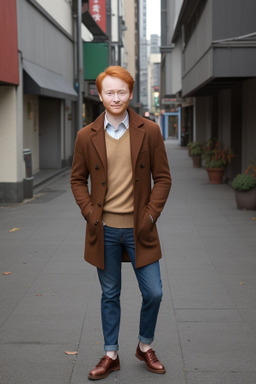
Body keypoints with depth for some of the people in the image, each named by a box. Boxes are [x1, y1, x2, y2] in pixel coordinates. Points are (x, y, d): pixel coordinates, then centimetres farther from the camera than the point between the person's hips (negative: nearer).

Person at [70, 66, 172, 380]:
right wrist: (89, 212, -4)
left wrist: (151, 214, -7)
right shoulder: (86, 136, 0)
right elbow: (78, 179, 8)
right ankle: (111, 355, 27)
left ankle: (145, 347, 29)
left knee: (153, 293, 3)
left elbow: (162, 177, 1)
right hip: (104, 229, 1)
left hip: (139, 228, 0)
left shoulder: (149, 131, -2)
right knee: (110, 295, 12)